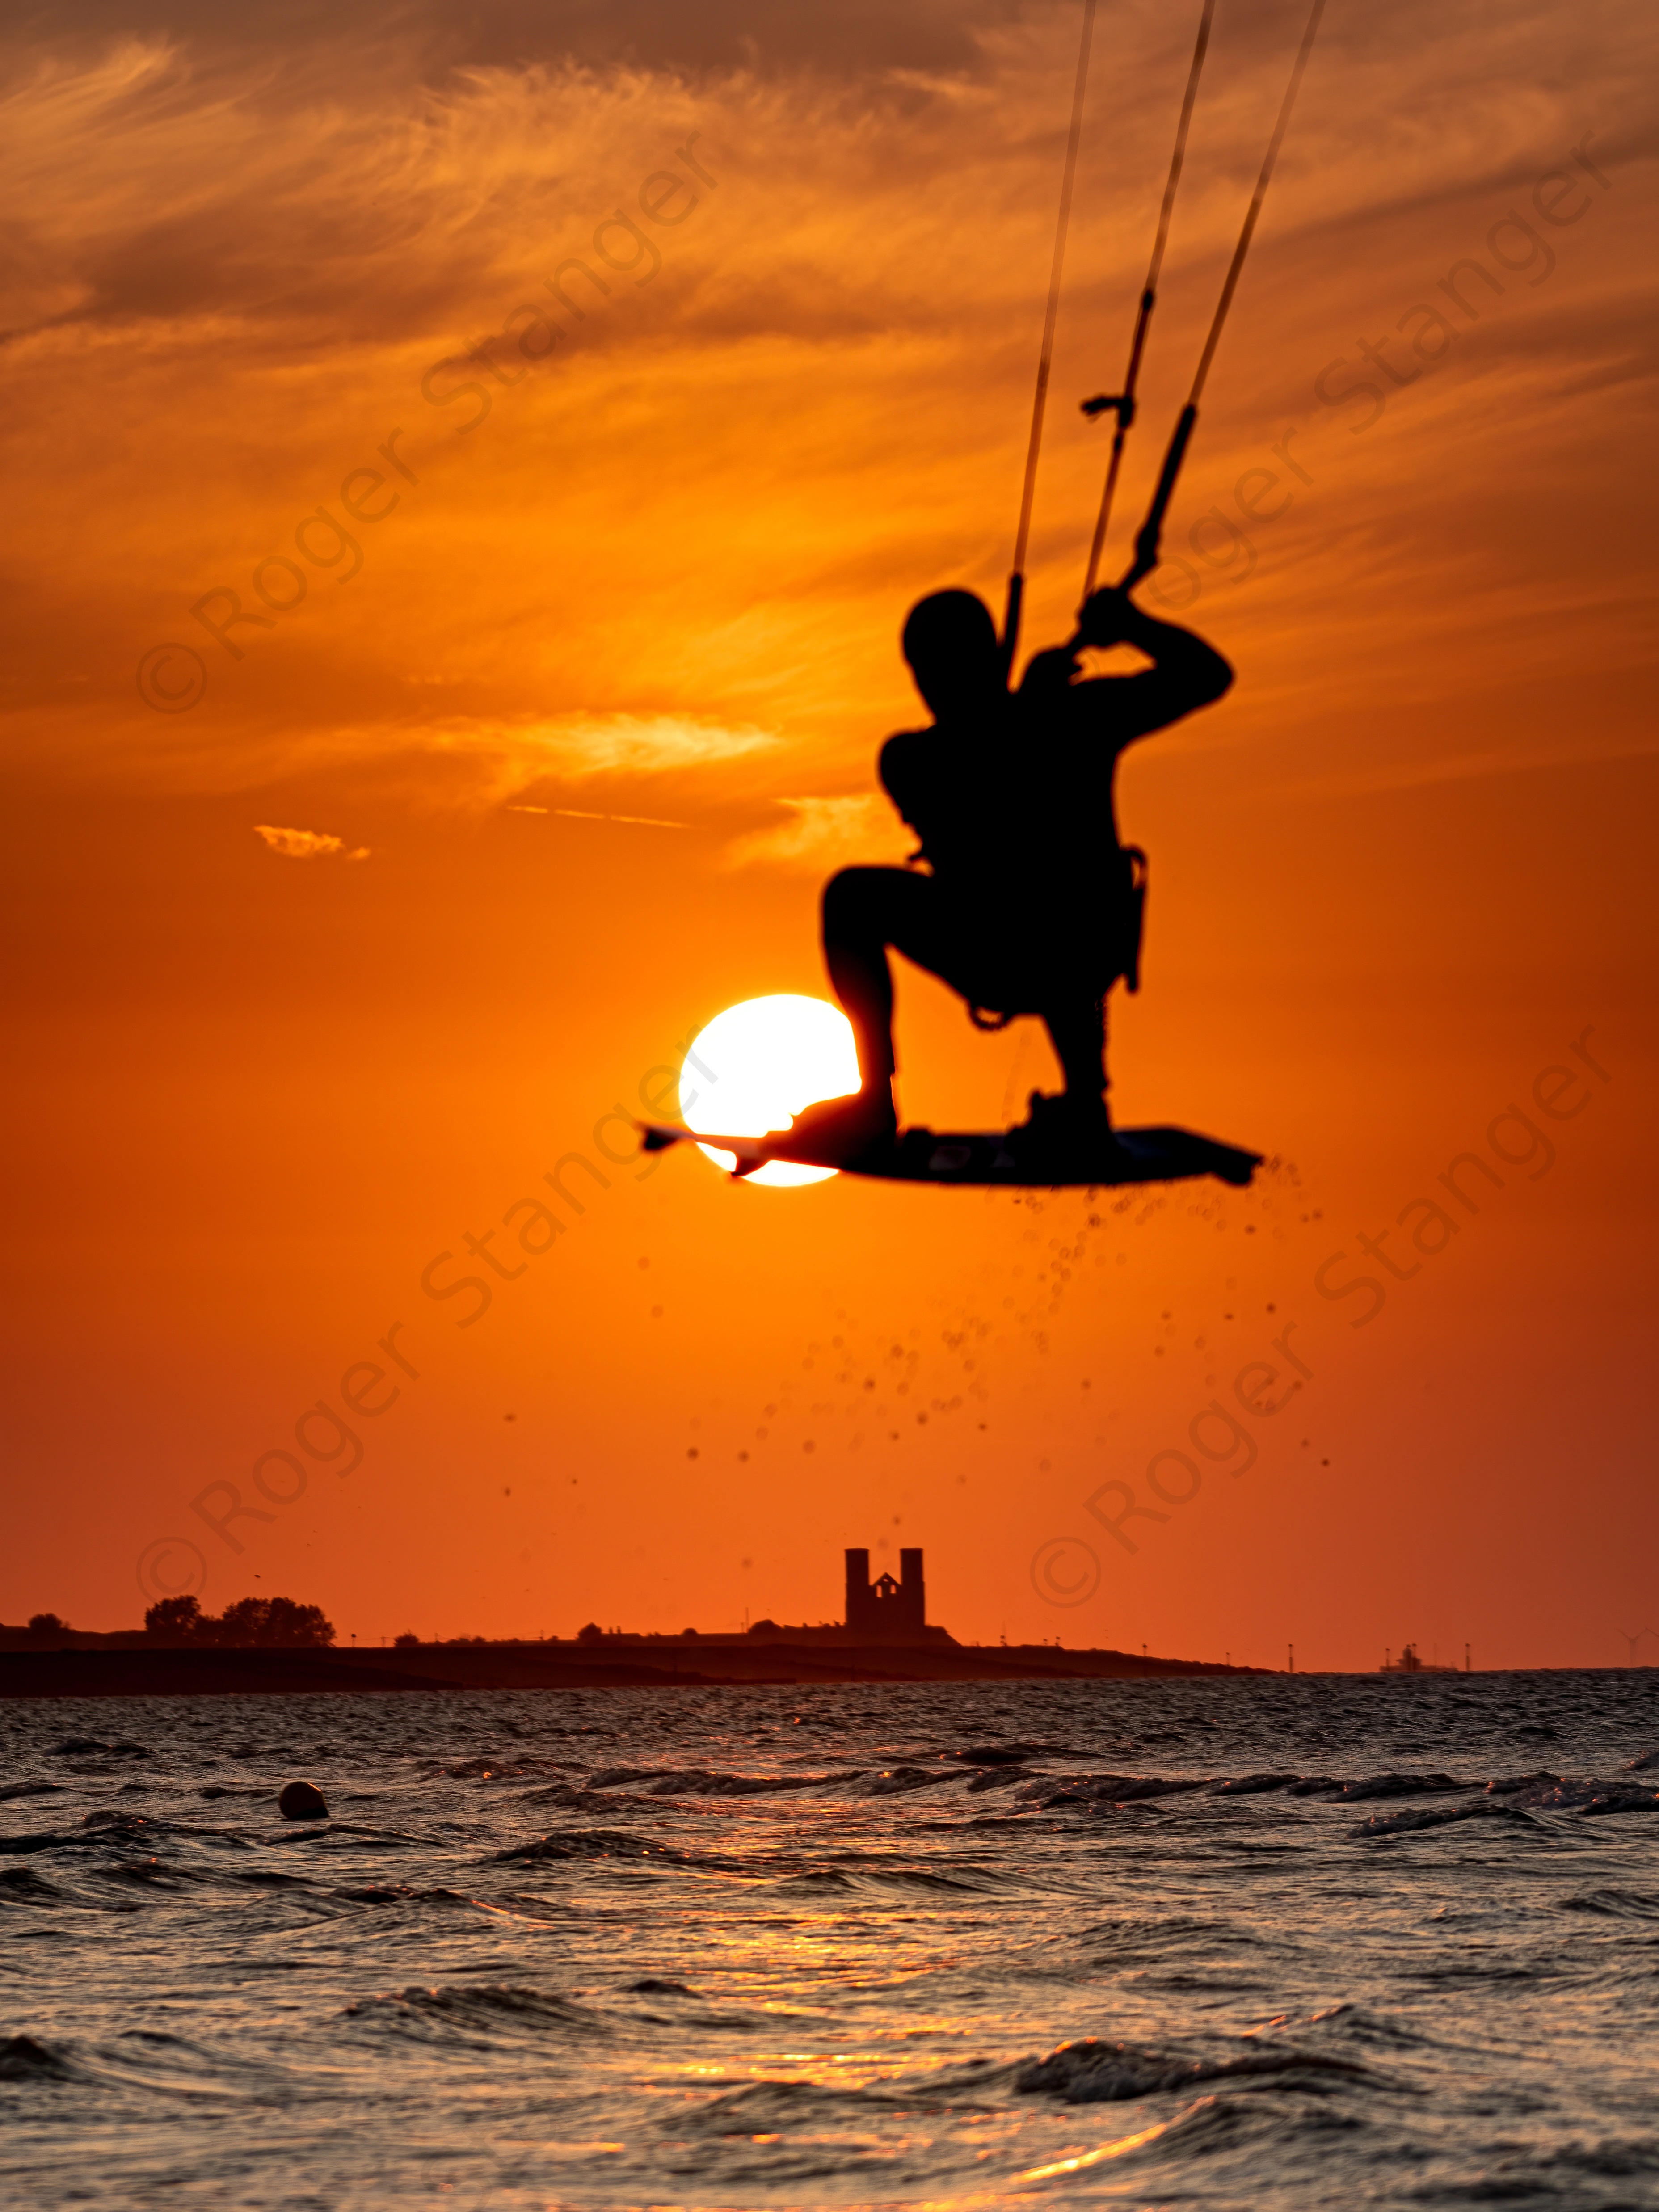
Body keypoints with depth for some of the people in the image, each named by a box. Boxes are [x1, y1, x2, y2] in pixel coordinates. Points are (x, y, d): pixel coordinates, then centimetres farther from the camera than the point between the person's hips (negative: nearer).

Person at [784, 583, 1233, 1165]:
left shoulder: (908, 761, -15)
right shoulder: (1080, 717, -13)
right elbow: (1209, 674, -1)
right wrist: (1130, 623, 6)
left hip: (990, 968, -3)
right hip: (1094, 963, 3)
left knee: (852, 897, 22)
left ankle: (875, 1103, 21)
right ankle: (1084, 1103, 42)